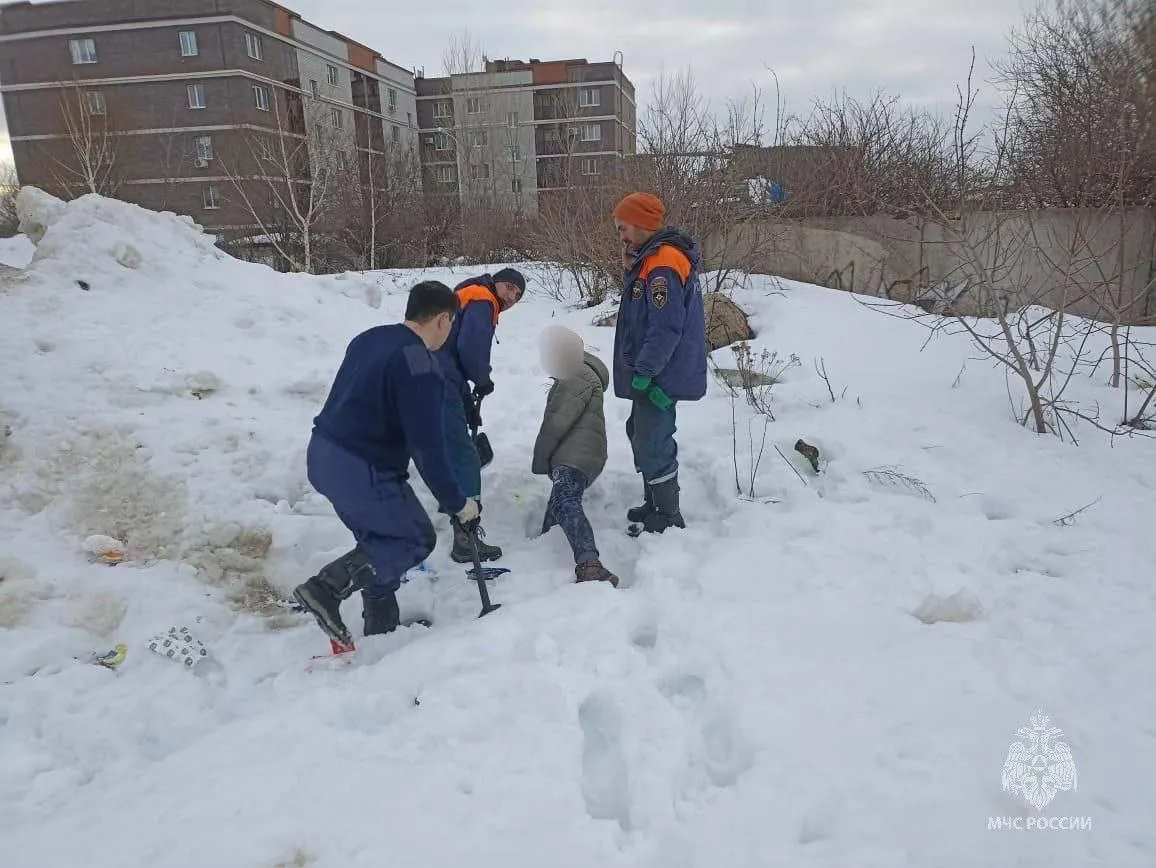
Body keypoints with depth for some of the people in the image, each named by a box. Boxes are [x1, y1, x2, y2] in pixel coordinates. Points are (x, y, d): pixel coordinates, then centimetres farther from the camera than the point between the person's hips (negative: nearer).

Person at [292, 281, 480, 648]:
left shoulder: (368, 339, 9)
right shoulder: (420, 367, -18)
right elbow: (428, 449, -19)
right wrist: (458, 503, -9)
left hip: (322, 455, 9)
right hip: (363, 472, -9)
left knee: (380, 538, 23)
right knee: (417, 539, 8)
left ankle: (381, 625, 29)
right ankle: (328, 587, -3)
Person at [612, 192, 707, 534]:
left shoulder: (662, 264, -22)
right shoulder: (651, 259, 12)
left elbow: (666, 328, -26)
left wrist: (644, 371, -22)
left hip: (659, 378, -11)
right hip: (652, 373, 11)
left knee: (653, 443, -3)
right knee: (641, 433, 21)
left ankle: (668, 518, 11)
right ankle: (654, 503, 35)